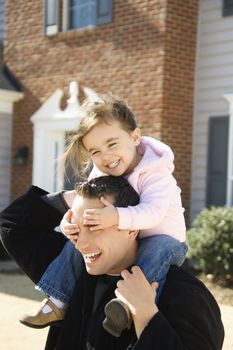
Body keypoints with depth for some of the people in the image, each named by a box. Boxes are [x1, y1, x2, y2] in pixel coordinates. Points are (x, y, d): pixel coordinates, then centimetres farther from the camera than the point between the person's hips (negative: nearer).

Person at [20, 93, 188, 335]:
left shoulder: (155, 173, -25)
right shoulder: (98, 175, -4)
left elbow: (153, 212, -38)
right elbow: (84, 207, -4)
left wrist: (117, 217, -55)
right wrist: (71, 223, -28)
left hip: (162, 238, -6)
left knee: (157, 248, -38)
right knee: (76, 244, -6)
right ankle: (57, 303, -2)